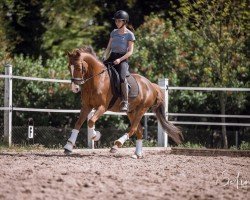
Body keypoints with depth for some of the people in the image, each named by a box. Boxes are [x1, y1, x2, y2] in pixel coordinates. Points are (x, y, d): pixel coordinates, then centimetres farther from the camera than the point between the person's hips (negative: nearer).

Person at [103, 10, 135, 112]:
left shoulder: (129, 35, -1)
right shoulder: (114, 32, 15)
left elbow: (130, 51, -7)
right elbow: (108, 47, 17)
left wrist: (120, 59, -19)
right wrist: (104, 58, 1)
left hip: (122, 60, -6)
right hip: (111, 58, 6)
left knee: (122, 77, -32)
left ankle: (125, 102, -28)